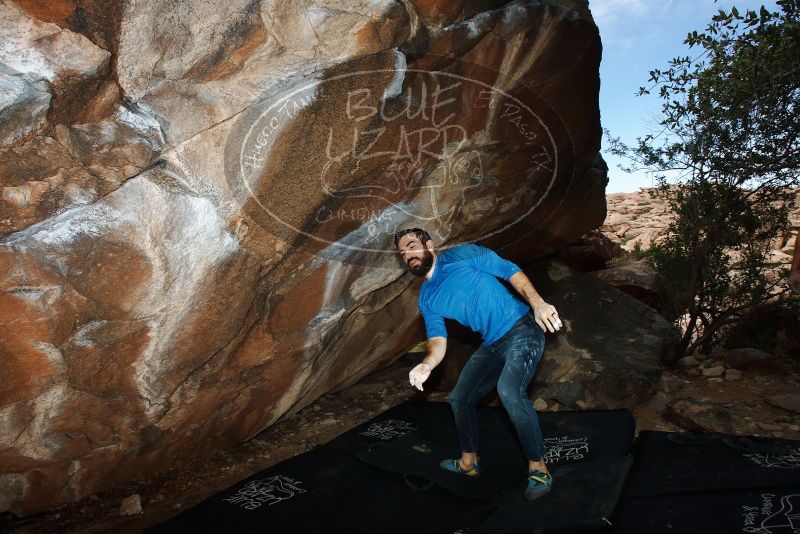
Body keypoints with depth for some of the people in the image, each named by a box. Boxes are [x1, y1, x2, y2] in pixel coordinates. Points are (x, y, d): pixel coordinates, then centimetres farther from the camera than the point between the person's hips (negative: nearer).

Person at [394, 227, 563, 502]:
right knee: (459, 398, 11)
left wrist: (537, 303, -22)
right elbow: (437, 339, 2)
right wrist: (427, 365, -20)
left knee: (509, 390, -29)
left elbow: (509, 270, -9)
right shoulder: (426, 299, 10)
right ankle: (468, 462, 33)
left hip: (521, 328, -7)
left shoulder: (461, 255, -8)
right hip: (492, 345, 8)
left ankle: (538, 468, -12)